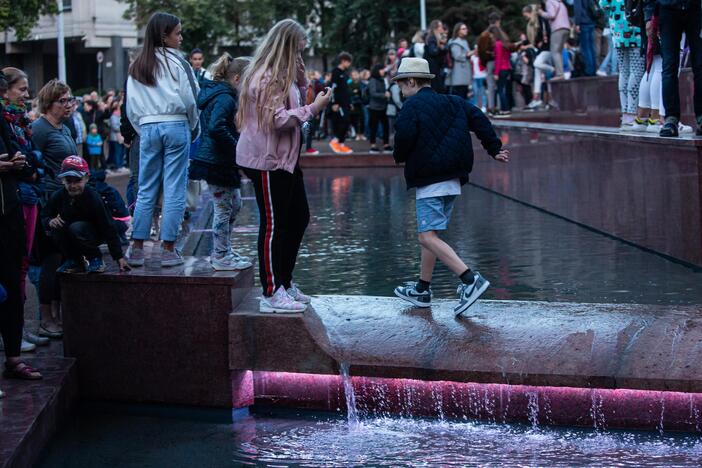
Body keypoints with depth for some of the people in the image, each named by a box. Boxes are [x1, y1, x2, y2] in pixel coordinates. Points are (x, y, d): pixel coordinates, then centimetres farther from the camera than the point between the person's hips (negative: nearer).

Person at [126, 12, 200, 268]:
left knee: (146, 190, 9)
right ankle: (168, 249, 0)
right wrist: (193, 128, 8)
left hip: (147, 129, 5)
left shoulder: (136, 67, 10)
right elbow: (190, 99, -6)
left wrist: (143, 129, 15)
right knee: (174, 190, 0)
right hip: (176, 126, -5)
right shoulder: (176, 62, -5)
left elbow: (131, 107, 9)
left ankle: (136, 248, 6)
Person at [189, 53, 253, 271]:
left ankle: (222, 251, 27)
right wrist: (237, 149, -21)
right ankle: (221, 257, 9)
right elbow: (216, 128, -32)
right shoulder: (225, 98, -19)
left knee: (234, 204, 19)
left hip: (218, 160, 11)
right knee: (223, 208, -1)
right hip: (218, 162, -11)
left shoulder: (215, 93, 13)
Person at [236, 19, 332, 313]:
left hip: (284, 158, 11)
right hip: (268, 160, -11)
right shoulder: (266, 77, -17)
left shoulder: (282, 74, 14)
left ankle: (284, 282, 25)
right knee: (273, 224, -6)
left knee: (298, 218, 15)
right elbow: (277, 119, -24)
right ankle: (271, 294, -2)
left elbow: (292, 107, 20)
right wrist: (313, 109, -21)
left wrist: (300, 81, 5)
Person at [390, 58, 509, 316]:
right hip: (452, 180, 9)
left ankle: (470, 280, -25)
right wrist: (494, 148, 12)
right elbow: (479, 119, 8)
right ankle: (422, 289, 24)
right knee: (430, 234, 18)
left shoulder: (412, 106, -8)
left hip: (429, 182, -9)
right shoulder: (452, 102, 14)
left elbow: (404, 140, -18)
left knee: (428, 237, -12)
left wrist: (400, 157, 3)